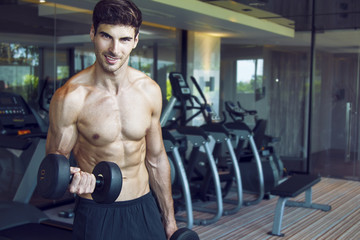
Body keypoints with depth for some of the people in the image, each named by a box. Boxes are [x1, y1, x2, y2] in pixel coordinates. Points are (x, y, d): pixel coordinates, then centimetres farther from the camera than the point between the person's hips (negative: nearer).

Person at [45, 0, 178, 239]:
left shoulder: (150, 91, -3)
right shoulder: (70, 96, -15)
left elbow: (156, 159, 6)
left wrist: (169, 220, 11)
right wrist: (71, 178, -30)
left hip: (144, 210, 3)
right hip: (95, 215, -3)